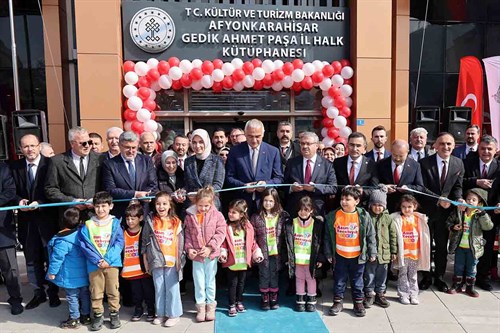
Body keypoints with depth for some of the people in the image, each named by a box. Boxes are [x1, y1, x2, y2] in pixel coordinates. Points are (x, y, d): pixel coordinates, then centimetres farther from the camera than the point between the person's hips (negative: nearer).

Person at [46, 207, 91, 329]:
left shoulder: (62, 241, -20)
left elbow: (57, 257, -17)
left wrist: (52, 272, -5)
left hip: (71, 277, -6)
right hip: (84, 274, 6)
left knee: (72, 297, 7)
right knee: (84, 295, 16)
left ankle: (74, 319, 18)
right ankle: (85, 316, 28)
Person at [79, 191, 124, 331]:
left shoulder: (115, 223, -2)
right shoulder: (87, 225, -1)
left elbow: (119, 243, -6)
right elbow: (85, 245, -5)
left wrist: (108, 259, -16)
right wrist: (97, 260, -14)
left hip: (112, 263, 0)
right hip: (94, 264, 1)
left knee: (113, 291, 10)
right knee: (96, 292, 10)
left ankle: (114, 314, 25)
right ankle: (98, 315, 26)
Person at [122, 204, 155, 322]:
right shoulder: (123, 233, 1)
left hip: (144, 268, -3)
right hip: (131, 270, 3)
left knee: (148, 290, 9)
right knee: (136, 292, 16)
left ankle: (151, 310, 26)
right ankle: (138, 309, 34)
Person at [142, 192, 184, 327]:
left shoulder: (176, 222, 0)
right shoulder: (150, 221, 1)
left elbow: (181, 242, 5)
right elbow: (145, 241, 5)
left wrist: (180, 259, 3)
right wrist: (145, 259, 5)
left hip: (172, 261, -1)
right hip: (156, 260, 1)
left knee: (172, 289, 4)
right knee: (159, 288, 12)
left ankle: (174, 314, 16)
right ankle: (161, 314, 25)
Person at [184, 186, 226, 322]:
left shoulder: (217, 215, -7)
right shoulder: (190, 216, -3)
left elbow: (220, 233, -10)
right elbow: (187, 235, 1)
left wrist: (210, 247, -17)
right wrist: (189, 248, -11)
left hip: (211, 254, -1)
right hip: (196, 255, 1)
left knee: (210, 281, 13)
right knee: (198, 282, 9)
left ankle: (211, 306, 27)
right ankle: (200, 306, 23)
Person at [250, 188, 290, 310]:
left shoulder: (283, 216, -2)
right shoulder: (256, 217, -3)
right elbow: (252, 236, -1)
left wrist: (284, 253, -3)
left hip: (276, 252, 0)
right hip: (263, 252, 0)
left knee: (275, 275, 10)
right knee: (264, 275, 8)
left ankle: (274, 298, 26)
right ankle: (264, 298, 23)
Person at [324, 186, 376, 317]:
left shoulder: (364, 216, -9)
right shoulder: (333, 216, -6)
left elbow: (371, 235, -1)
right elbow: (328, 236, 1)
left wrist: (372, 253, 0)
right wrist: (329, 254, 2)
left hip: (357, 256, -1)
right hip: (340, 256, 1)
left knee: (357, 281, 13)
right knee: (339, 280, 12)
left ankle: (358, 302, 28)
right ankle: (338, 302, 26)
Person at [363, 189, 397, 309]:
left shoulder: (387, 218, 0)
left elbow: (393, 235, 6)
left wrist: (394, 251, 7)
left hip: (384, 253, 2)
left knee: (382, 275, 14)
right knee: (369, 275, 8)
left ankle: (380, 294, 29)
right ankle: (369, 295, 22)